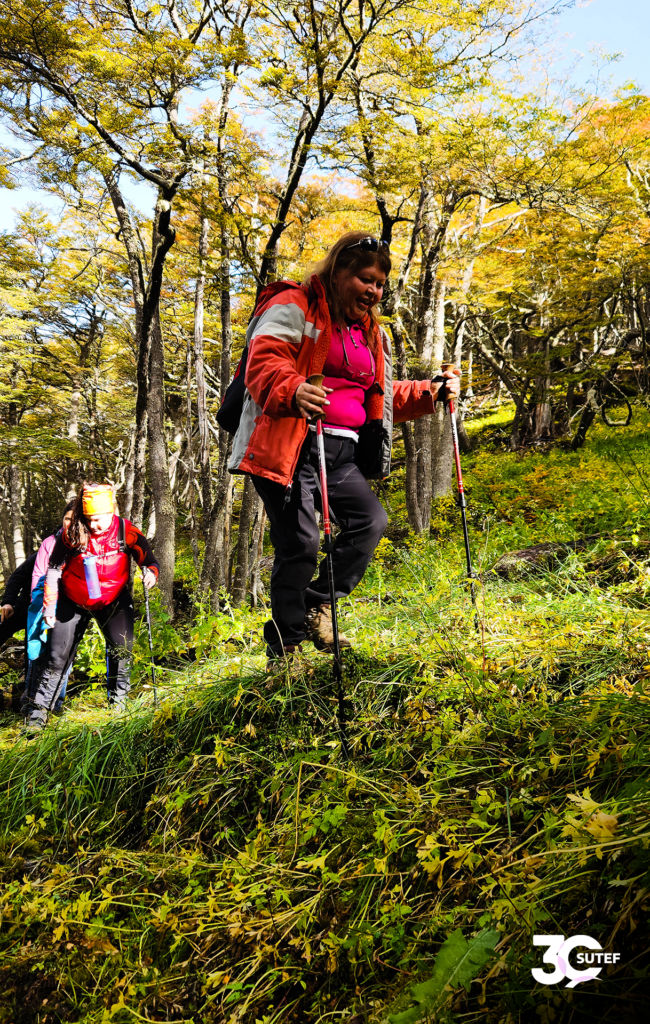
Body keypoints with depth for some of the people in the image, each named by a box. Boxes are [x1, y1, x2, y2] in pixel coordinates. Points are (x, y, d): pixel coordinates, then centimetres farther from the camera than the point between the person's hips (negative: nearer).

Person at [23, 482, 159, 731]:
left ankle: (118, 701, 4)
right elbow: (53, 570, -8)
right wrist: (49, 606, -8)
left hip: (113, 600, 1)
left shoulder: (125, 531, -17)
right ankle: (37, 713, 9)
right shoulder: (71, 534, -18)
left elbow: (148, 558, -10)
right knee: (58, 656, -1)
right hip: (73, 602, 0)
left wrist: (150, 571, -34)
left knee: (121, 647, -15)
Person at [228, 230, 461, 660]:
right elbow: (264, 362, -17)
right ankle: (285, 649, 1)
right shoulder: (293, 307, -1)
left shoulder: (370, 331, 24)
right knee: (301, 542, -11)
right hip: (290, 447, -8)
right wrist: (293, 391, -40)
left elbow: (381, 397, 30)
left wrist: (430, 393, 13)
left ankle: (318, 605, 8)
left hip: (342, 453, 8)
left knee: (371, 519, -6)